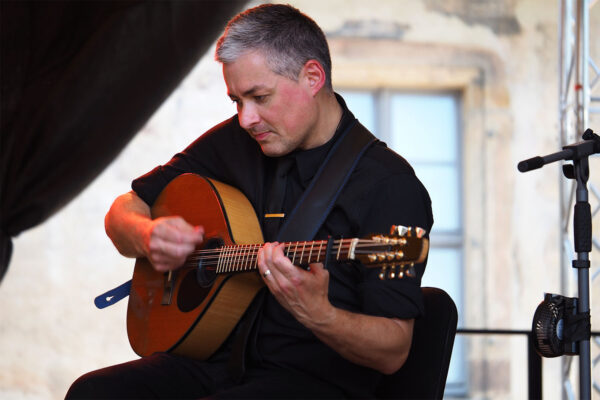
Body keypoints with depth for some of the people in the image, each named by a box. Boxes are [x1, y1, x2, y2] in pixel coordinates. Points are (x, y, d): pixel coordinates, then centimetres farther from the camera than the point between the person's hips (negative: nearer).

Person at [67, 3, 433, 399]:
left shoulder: (389, 185, -10)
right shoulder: (234, 141, 10)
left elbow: (393, 353, -14)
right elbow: (124, 212, 15)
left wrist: (315, 314, -34)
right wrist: (147, 236, -9)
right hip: (217, 360, 7)